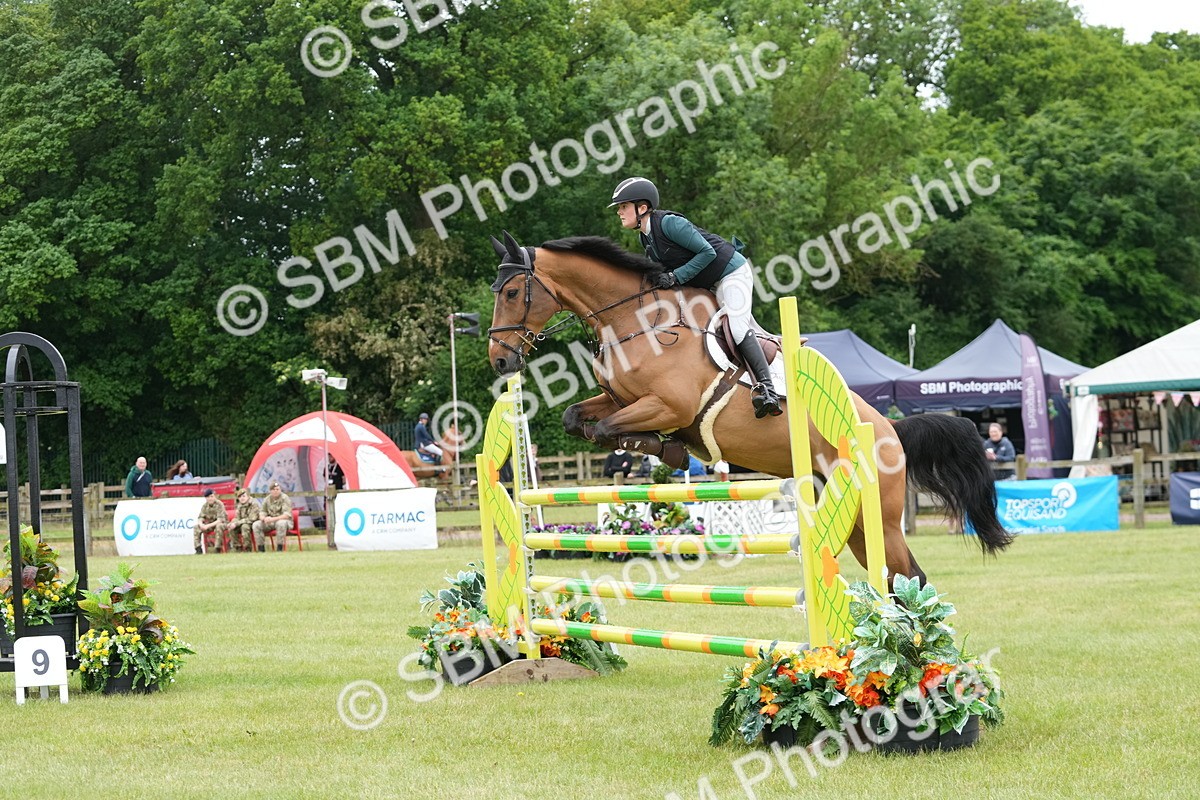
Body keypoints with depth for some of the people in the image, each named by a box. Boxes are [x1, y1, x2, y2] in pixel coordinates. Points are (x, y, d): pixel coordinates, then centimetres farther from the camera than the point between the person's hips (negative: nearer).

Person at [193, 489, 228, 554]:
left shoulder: (219, 504, -18)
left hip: (221, 523, -5)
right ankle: (198, 549, -16)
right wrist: (201, 524, -24)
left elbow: (220, 520, -26)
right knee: (196, 527, -15)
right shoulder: (205, 506, -1)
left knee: (219, 526, -40)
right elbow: (200, 517, 1)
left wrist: (208, 526, -33)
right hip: (209, 524, 5)